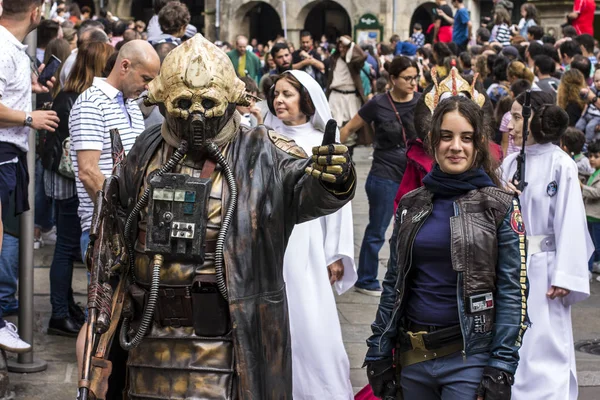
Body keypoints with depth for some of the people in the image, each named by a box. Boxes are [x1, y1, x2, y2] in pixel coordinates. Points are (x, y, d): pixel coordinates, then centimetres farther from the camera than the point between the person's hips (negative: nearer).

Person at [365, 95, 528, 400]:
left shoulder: (500, 207, -3)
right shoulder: (411, 205, 7)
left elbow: (512, 292, -7)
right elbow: (393, 284, 11)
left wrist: (501, 367, -14)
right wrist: (378, 352, 7)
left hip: (469, 357, -4)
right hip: (413, 355, 4)